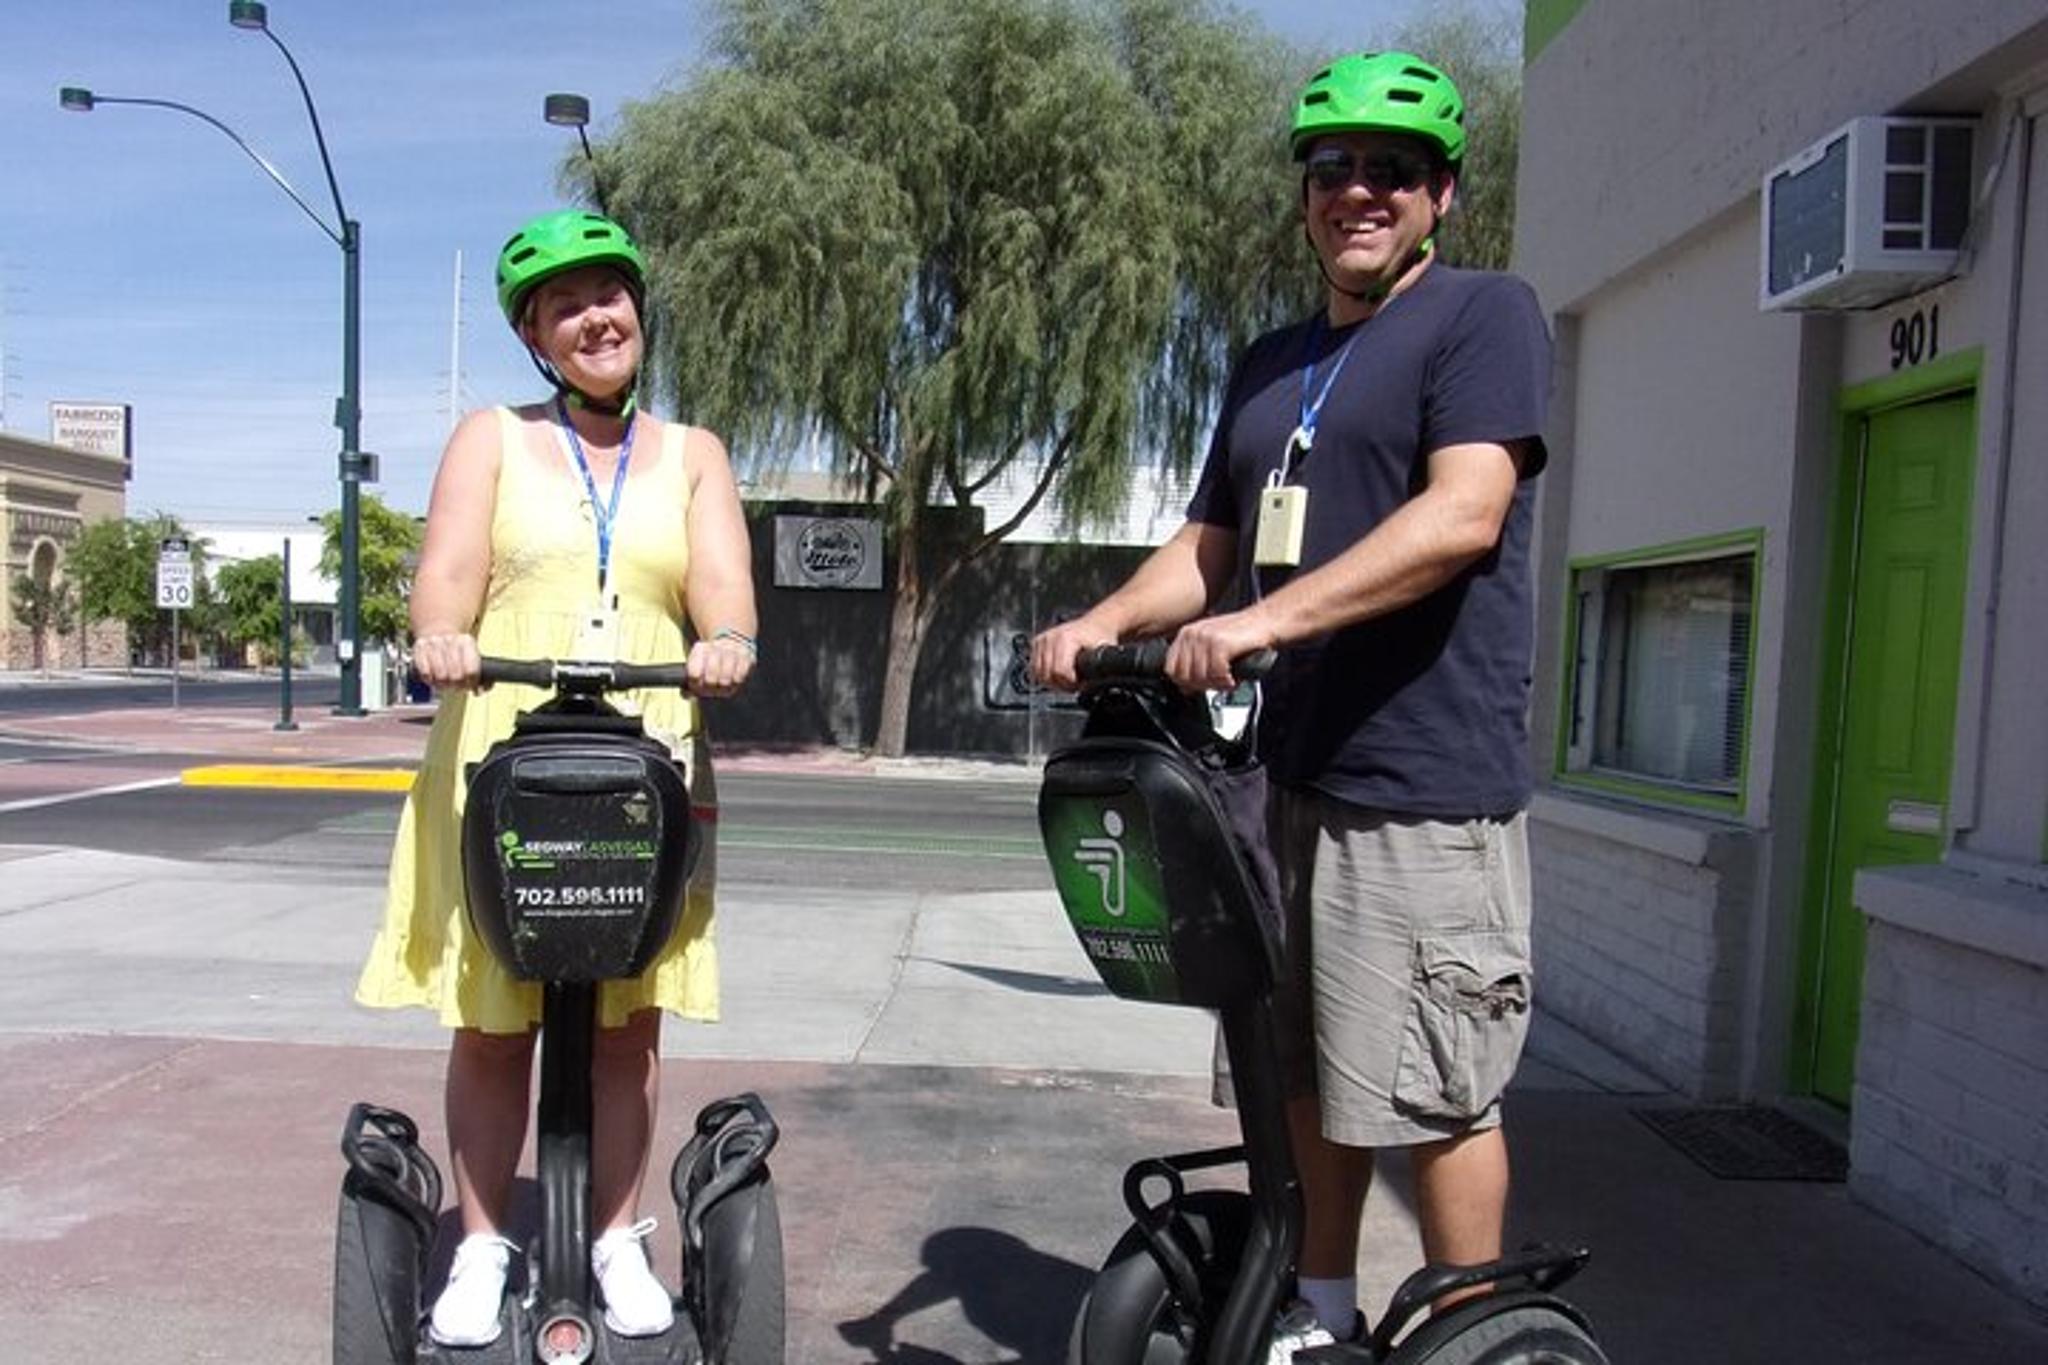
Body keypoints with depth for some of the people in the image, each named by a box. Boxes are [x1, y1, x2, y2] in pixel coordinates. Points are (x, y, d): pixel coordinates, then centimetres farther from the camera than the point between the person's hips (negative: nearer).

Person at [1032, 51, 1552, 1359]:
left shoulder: (1485, 314, -3)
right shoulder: (1271, 365, 19)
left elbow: (1464, 512, -18)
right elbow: (1210, 545, 20)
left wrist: (1267, 618, -24)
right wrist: (1102, 621, 1)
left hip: (1427, 783, -7)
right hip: (1300, 767, 8)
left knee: (1435, 1089, 0)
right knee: (1311, 1065, 16)